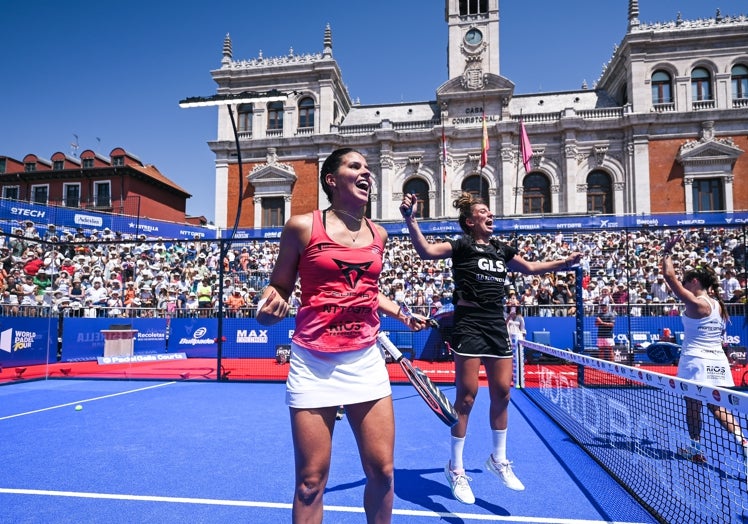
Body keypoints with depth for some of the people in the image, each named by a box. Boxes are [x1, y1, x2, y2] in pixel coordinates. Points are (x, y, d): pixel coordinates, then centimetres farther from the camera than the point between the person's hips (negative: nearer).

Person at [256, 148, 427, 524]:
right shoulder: (303, 226, -5)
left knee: (382, 471, 9)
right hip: (314, 363, -3)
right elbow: (279, 286, 3)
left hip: (366, 361, 4)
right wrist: (272, 303, -18)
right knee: (310, 482, 6)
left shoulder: (378, 234, 9)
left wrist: (403, 315, 16)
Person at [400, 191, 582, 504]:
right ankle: (455, 469, 14)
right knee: (467, 396, -2)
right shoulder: (462, 245, -5)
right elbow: (426, 250, -22)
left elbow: (531, 268, 31)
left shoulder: (501, 249, 14)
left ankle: (498, 460, 30)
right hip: (469, 325, -6)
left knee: (502, 392, 10)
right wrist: (411, 220, -35)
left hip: (497, 325, 7)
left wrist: (565, 262, 31)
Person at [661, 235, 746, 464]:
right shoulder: (719, 304, 8)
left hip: (696, 361, -7)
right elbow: (718, 332, 19)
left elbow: (669, 276, -18)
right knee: (717, 406, 17)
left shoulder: (695, 303, -15)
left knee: (693, 405, 6)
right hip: (717, 361, 8)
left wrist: (666, 252, -10)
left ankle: (696, 450, 16)